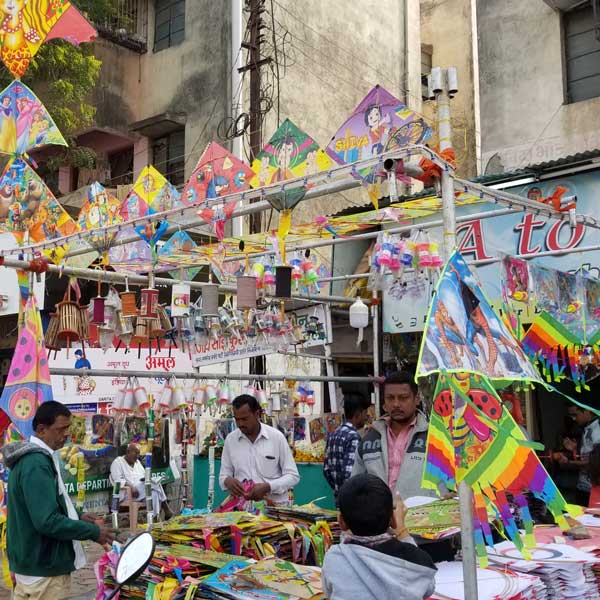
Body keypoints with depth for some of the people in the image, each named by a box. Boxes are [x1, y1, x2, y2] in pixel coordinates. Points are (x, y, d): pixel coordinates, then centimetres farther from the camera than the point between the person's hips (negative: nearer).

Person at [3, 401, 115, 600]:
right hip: (44, 568, -10)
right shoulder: (37, 464, -22)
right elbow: (47, 522, -28)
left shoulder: (31, 457, 10)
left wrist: (77, 517, 10)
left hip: (31, 563, 10)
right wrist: (93, 531, -18)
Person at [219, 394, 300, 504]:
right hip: (242, 506, 3)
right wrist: (228, 481, -10)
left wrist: (267, 487, -16)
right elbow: (223, 475, 12)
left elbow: (293, 476, -1)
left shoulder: (277, 437, -2)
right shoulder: (230, 439, 6)